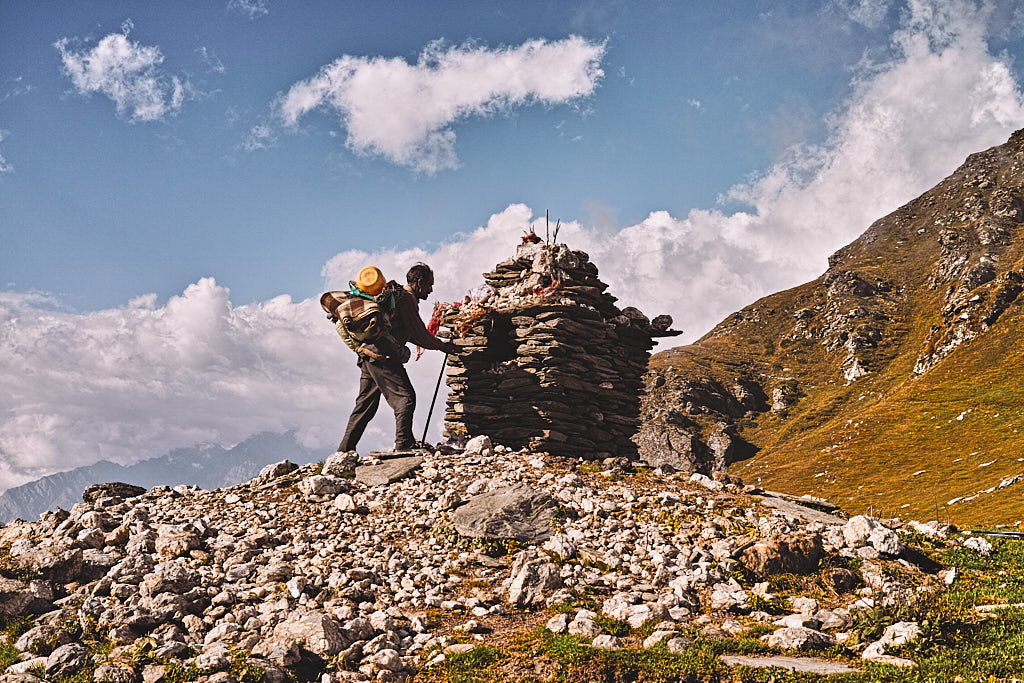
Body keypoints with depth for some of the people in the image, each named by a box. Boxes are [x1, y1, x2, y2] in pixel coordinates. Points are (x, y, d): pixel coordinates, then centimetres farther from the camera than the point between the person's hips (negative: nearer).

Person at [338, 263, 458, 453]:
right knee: (405, 397, -9)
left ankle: (344, 451, 14)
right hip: (384, 358, -10)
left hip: (368, 357, 10)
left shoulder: (395, 295, 24)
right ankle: (404, 445, -14)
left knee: (366, 404, 12)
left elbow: (411, 335, 30)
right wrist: (444, 346, 5)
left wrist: (438, 343, 27)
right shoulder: (407, 299, -8)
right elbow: (420, 336, -8)